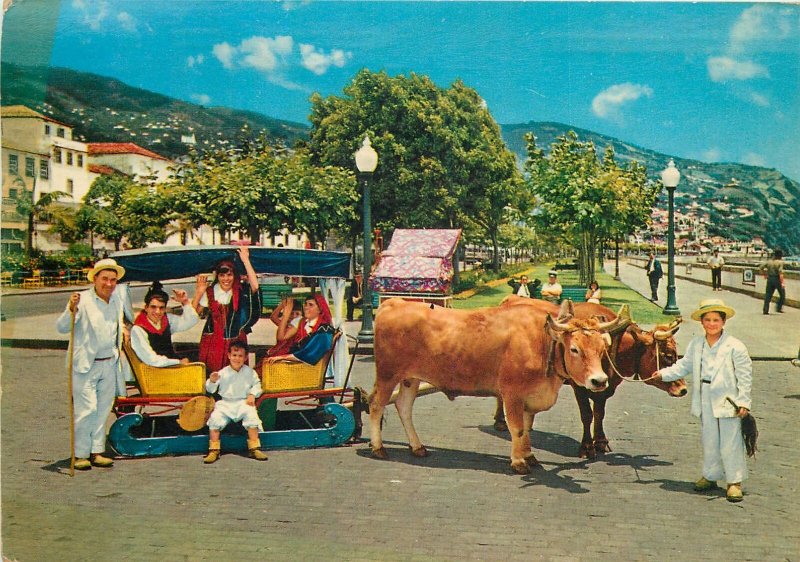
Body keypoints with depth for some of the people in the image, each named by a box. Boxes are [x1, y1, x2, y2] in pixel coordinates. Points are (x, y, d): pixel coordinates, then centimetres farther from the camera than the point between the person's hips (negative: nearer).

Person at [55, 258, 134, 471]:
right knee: (86, 410, -6)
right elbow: (61, 327, -20)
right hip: (85, 365, -5)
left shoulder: (120, 296, 6)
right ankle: (80, 455, 5)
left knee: (103, 410, 9)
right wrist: (71, 309, -34)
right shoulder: (82, 300, -11)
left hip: (110, 364, 6)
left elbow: (131, 317, 29)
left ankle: (97, 452, 17)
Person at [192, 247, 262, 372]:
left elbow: (255, 286, -26)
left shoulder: (241, 290, -3)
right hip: (213, 341, 1)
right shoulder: (210, 292, 2)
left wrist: (246, 261, -26)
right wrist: (199, 293, -11)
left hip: (236, 341, -1)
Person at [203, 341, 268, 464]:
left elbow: (256, 384, 10)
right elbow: (210, 389, 1)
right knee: (215, 417, -24)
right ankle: (214, 450, -14)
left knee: (251, 415, -29)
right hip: (225, 403, 1)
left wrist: (252, 395, -8)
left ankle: (254, 448, -19)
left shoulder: (249, 372, 5)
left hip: (244, 402, 0)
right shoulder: (223, 373, 1)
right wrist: (212, 381, -20)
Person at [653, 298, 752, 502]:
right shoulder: (695, 345, 5)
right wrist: (665, 373, 4)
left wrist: (743, 402, -9)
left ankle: (734, 481, 13)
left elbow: (744, 376, -7)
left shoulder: (735, 347, -10)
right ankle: (710, 476, 30)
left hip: (728, 403, -5)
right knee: (709, 441, 16)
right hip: (705, 403, 5)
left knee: (730, 443, 1)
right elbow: (684, 366, 14)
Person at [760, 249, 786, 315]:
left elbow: (761, 268, 10)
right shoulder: (780, 262, -9)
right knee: (782, 295, 13)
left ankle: (765, 310, 3)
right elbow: (780, 273, -19)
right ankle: (779, 308, 8)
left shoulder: (769, 262, 7)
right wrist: (782, 283, -18)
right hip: (777, 279, -5)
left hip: (769, 279, 5)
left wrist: (765, 274, 24)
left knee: (768, 295, 6)